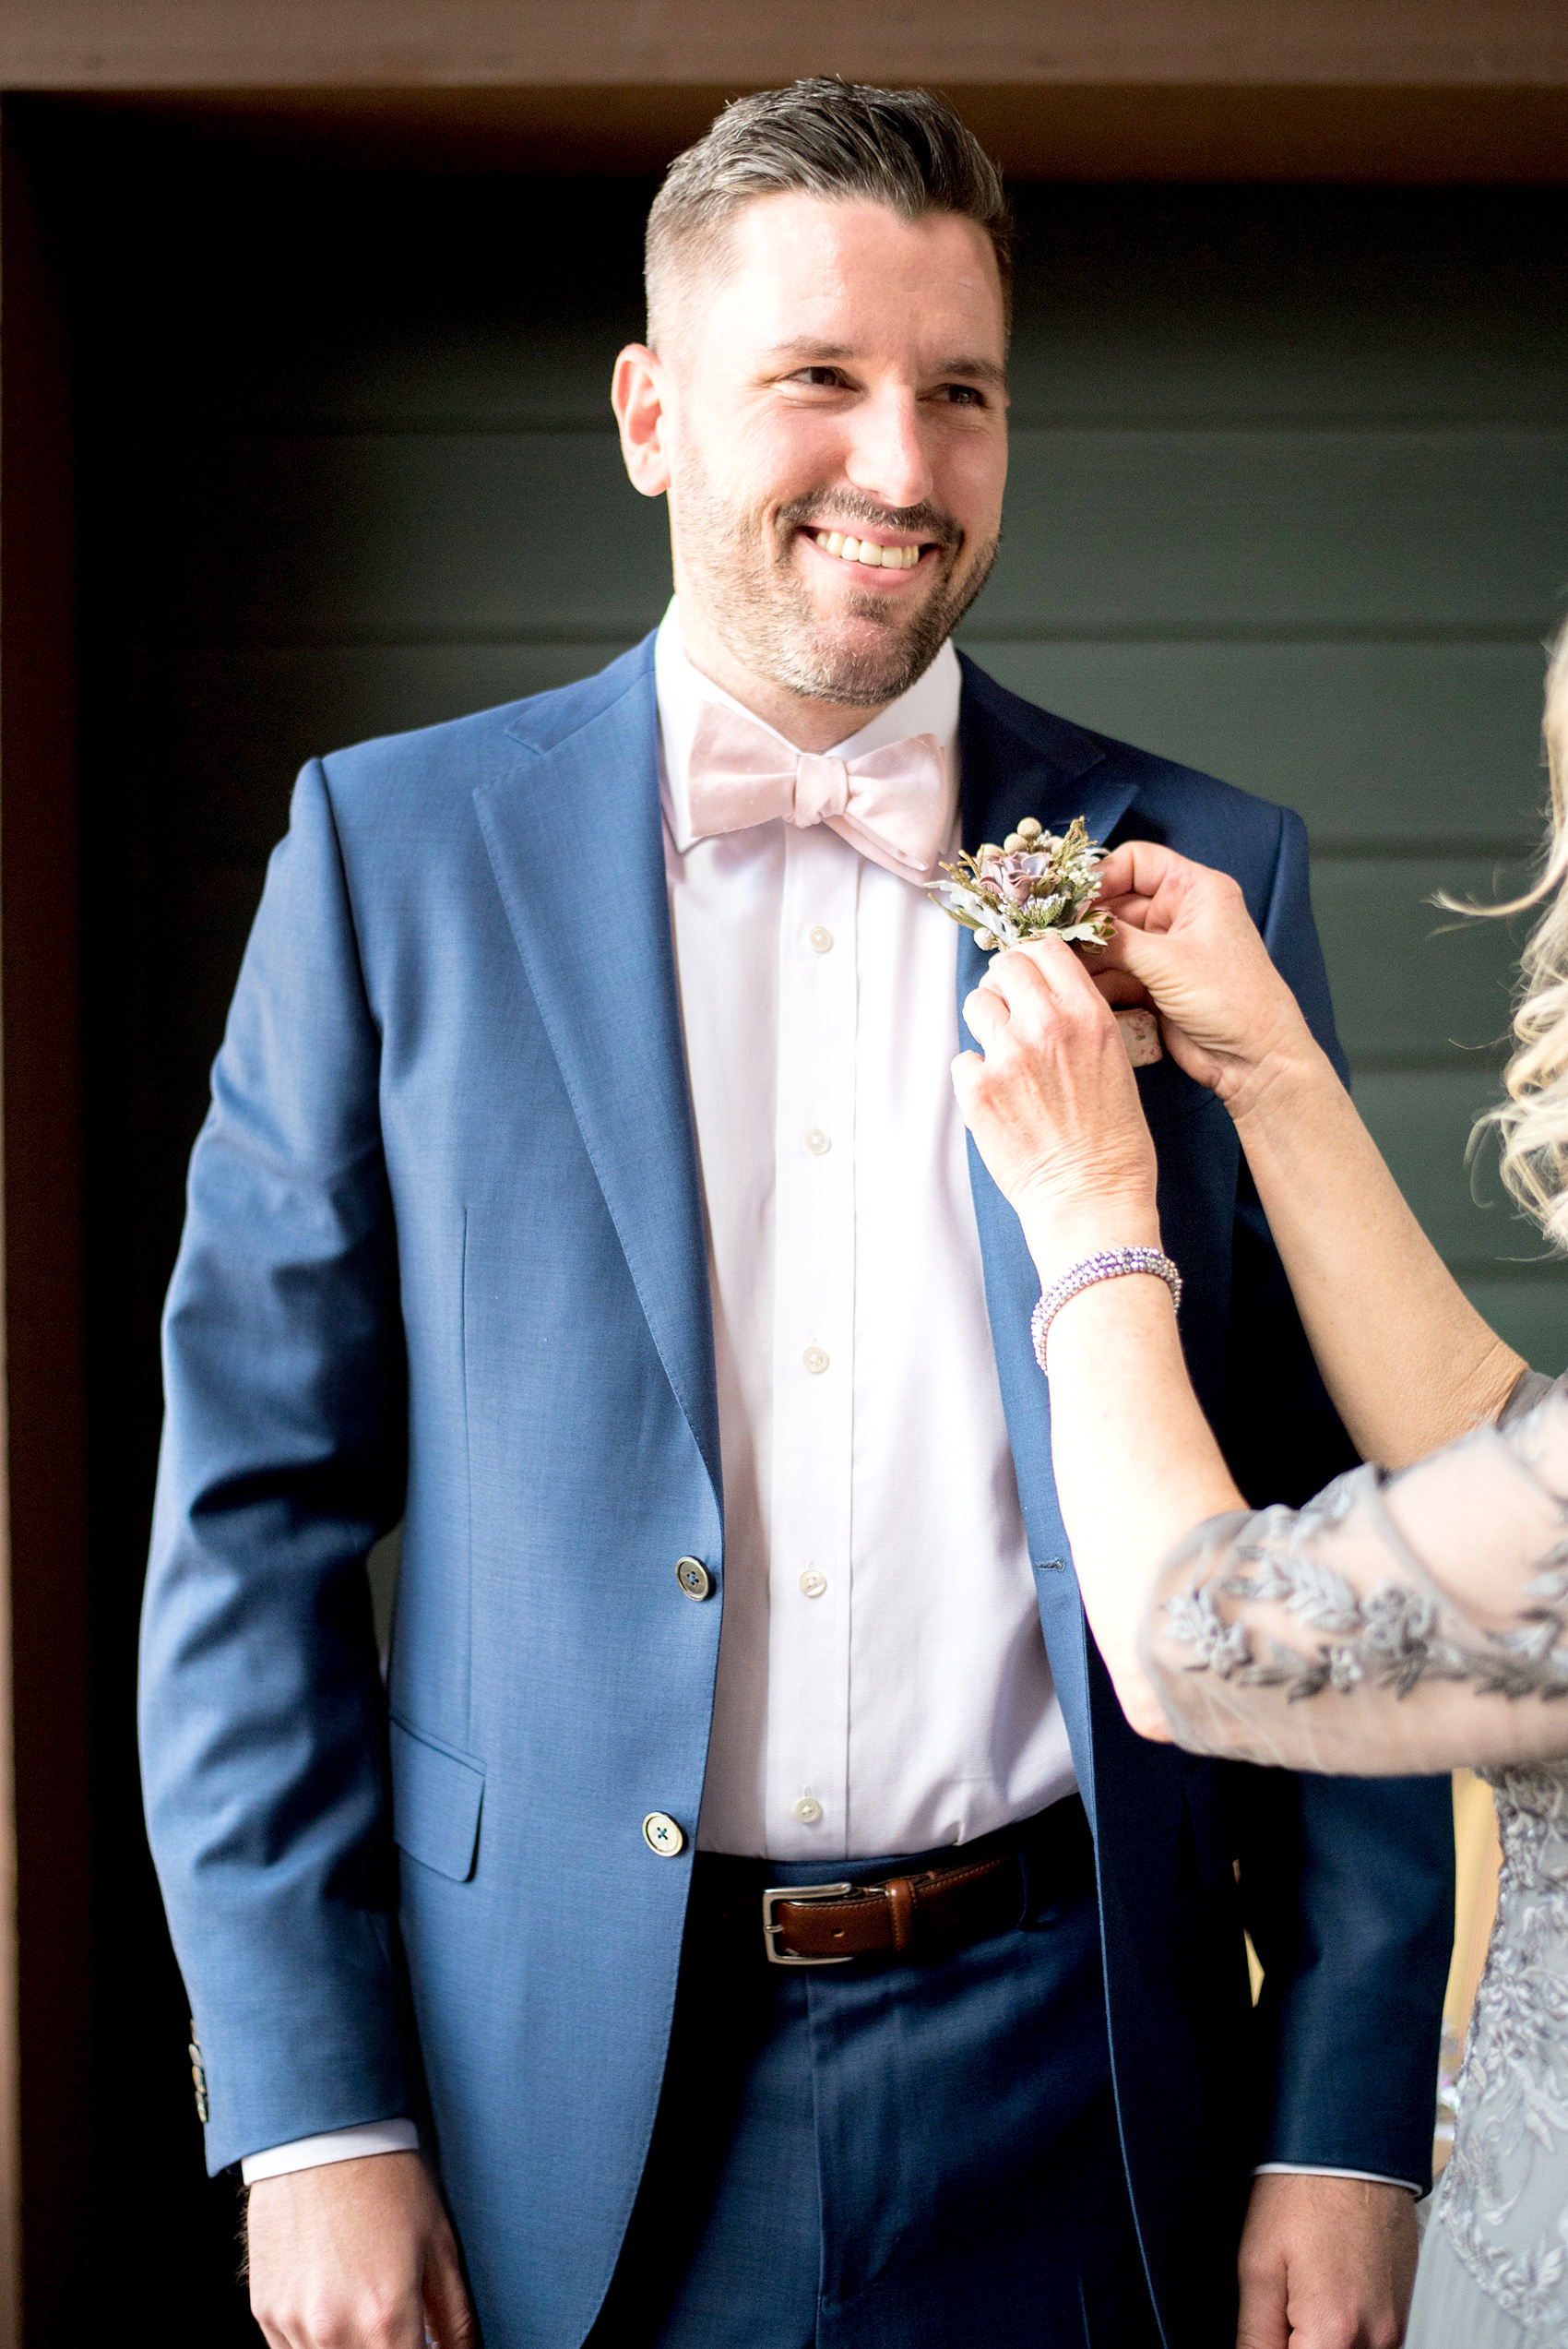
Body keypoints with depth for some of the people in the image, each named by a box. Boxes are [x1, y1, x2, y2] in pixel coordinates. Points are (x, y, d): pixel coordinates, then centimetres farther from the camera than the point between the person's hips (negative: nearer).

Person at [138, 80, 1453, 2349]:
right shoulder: (395, 852, 0)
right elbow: (256, 1509, 0)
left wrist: (1353, 2122, -3)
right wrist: (311, 2115, -6)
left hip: (1062, 2097, 1)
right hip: (557, 2116, 0)